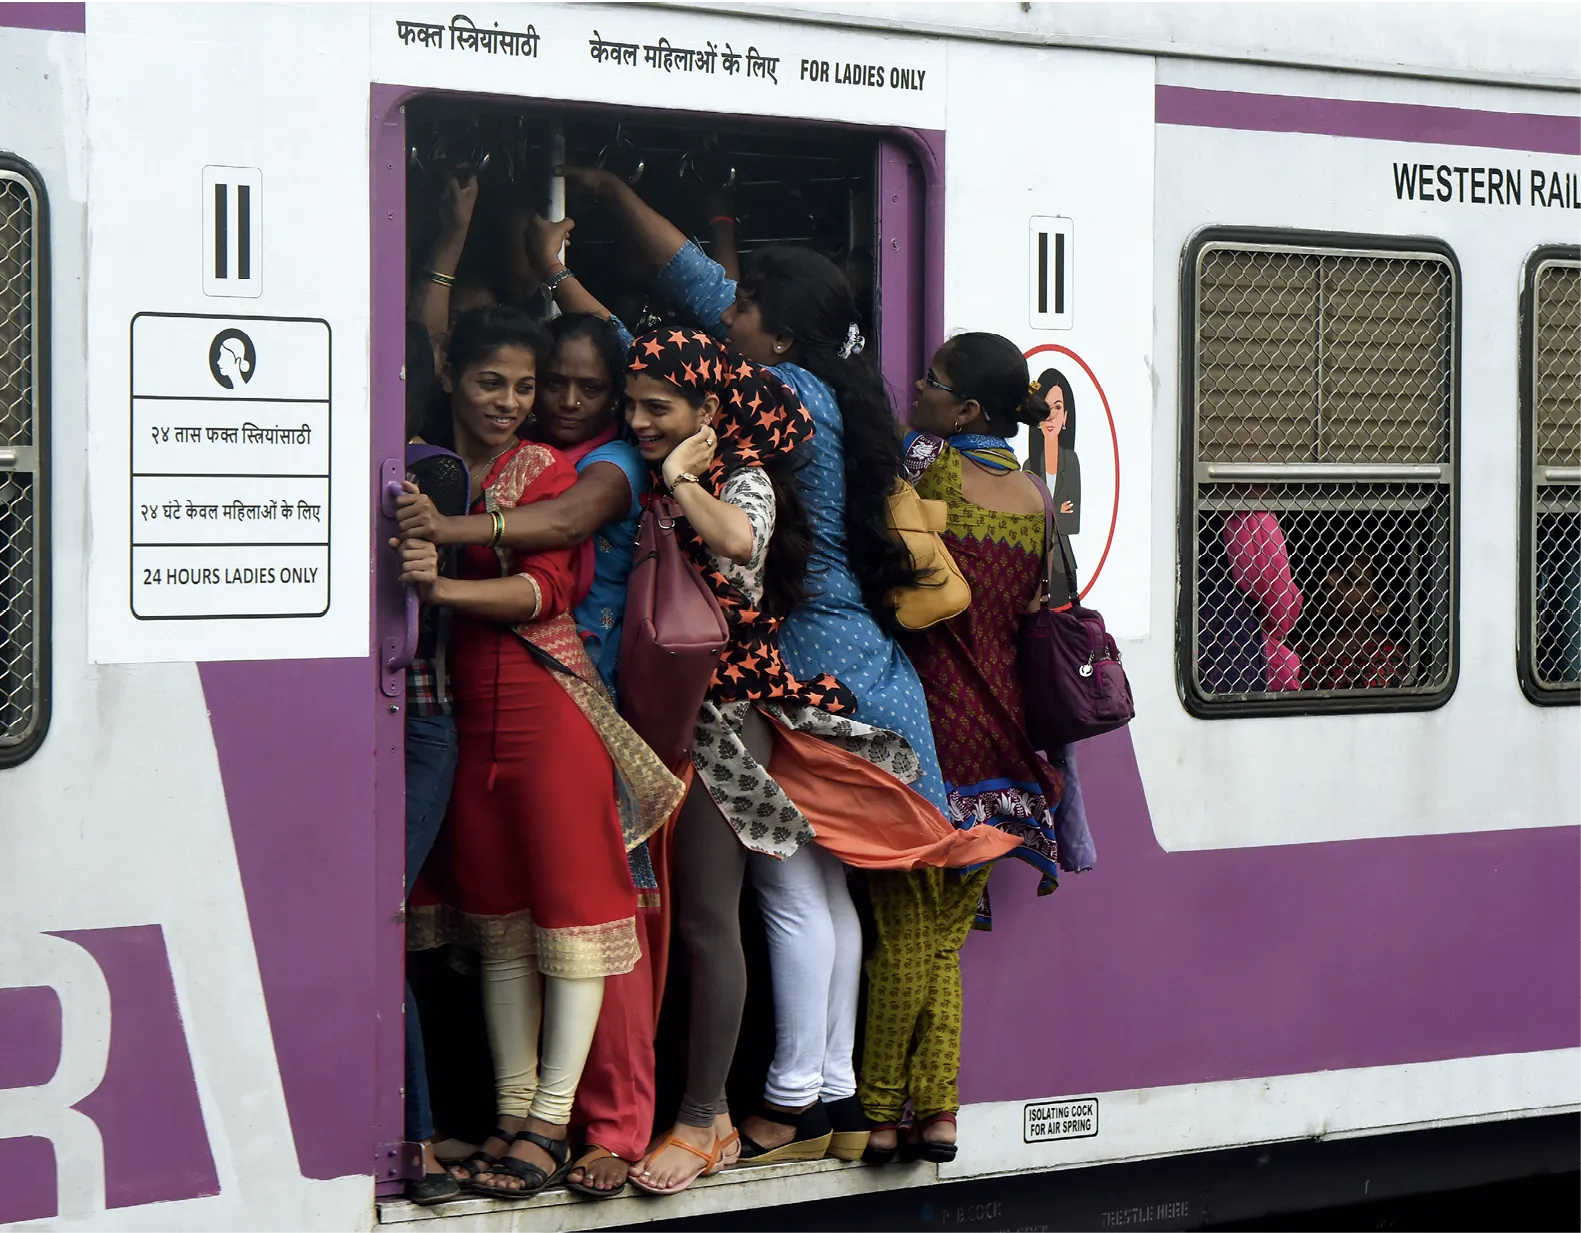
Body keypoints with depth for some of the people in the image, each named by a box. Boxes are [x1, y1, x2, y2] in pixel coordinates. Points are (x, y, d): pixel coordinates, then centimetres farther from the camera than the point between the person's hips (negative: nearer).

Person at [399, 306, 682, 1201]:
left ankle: (552, 1124, -2)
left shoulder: (550, 471, 1)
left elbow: (547, 588, -14)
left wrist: (445, 584, -27)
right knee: (496, 916, 7)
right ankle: (511, 1114, 12)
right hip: (465, 711, 4)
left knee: (570, 902, -5)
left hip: (550, 699, -4)